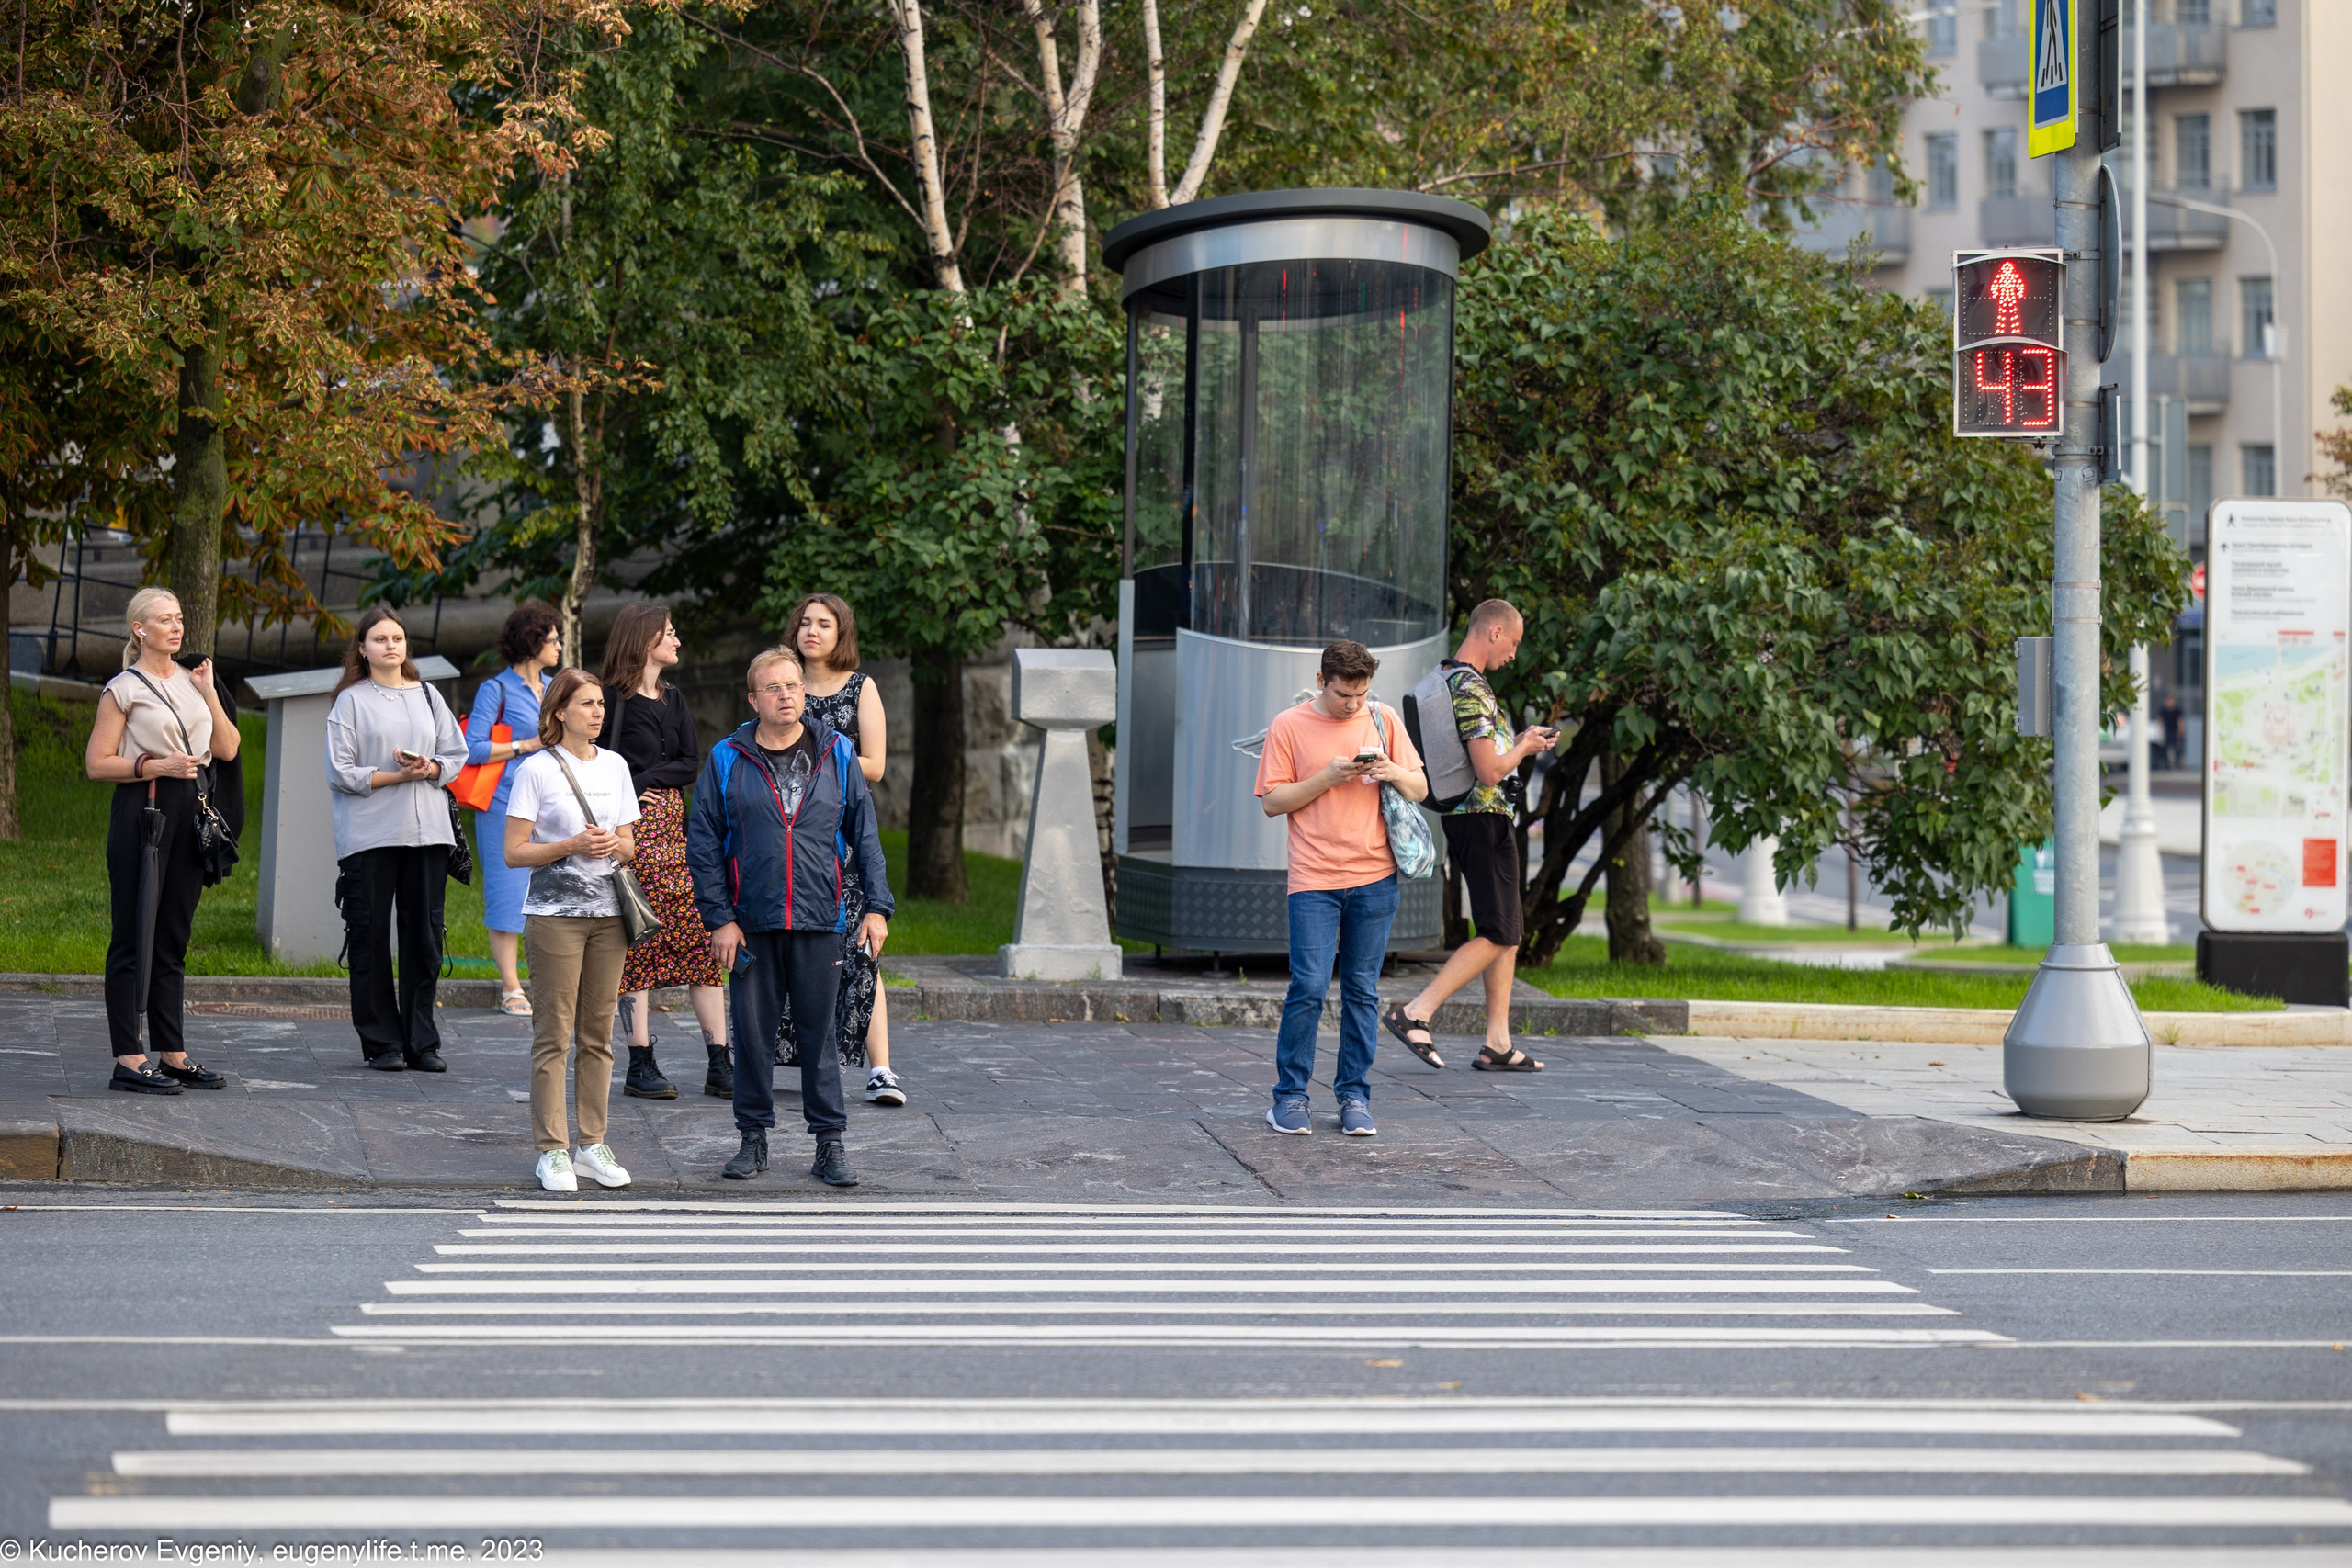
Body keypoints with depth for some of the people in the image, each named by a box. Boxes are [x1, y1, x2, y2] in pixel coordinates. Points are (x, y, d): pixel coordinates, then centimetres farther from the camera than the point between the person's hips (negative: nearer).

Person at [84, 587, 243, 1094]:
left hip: (190, 814, 6)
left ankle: (172, 1056, 14)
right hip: (141, 811, -6)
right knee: (133, 937, -6)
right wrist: (157, 766, -16)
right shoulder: (124, 688, -3)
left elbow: (227, 749, 11)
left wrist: (209, 693, 3)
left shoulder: (192, 681, 16)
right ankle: (128, 1062, -6)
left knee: (173, 938, 10)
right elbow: (96, 764, -7)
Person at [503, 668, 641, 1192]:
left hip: (608, 912, 5)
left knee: (598, 1032, 6)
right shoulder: (537, 769, -3)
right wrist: (573, 845, -17)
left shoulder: (614, 766, 12)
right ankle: (553, 1150, -1)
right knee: (553, 1035, -4)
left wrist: (614, 846, -5)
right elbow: (514, 852, -6)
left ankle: (592, 1143, 12)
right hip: (554, 913, -5)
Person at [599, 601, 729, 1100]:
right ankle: (640, 1065, -1)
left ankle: (719, 1064, 1)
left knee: (701, 938, 1)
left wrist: (645, 778, -8)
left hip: (674, 826, 6)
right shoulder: (614, 700, -4)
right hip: (632, 831, -6)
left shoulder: (674, 700, 16)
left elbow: (691, 765, 6)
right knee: (637, 943, -5)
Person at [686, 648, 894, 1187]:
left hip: (818, 921, 0)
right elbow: (703, 844, 2)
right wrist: (718, 918, -5)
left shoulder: (836, 754, 5)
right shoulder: (727, 760, 2)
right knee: (752, 1031, 5)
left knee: (819, 1033, 3)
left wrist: (877, 906, 1)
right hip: (751, 924, 0)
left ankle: (830, 1143, 9)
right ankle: (754, 1138, 17)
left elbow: (864, 834, 8)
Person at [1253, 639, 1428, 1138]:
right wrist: (1326, 779, -13)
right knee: (1309, 986, -9)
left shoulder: (1384, 719, 9)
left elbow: (1419, 789, 12)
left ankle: (1354, 1096, 11)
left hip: (1374, 879, 2)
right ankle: (1290, 1096, 2)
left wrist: (1395, 773, -9)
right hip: (1314, 880, -2)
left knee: (1362, 990, 4)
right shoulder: (1288, 726, 2)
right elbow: (1273, 801, -1)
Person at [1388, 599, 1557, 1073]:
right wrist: (1522, 749, -4)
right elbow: (1490, 771, -23)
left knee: (1510, 928, 14)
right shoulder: (1471, 689, -19)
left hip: (1460, 817, 10)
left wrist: (1520, 743, 18)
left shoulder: (1440, 681, 13)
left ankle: (1498, 1045, 12)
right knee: (1497, 935, -6)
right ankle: (1416, 1013, -12)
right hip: (1484, 818, -10)